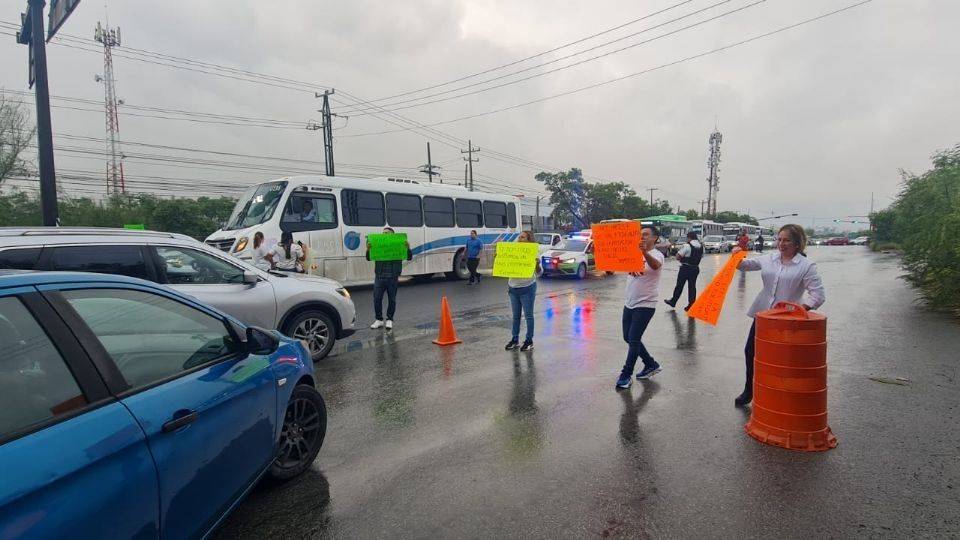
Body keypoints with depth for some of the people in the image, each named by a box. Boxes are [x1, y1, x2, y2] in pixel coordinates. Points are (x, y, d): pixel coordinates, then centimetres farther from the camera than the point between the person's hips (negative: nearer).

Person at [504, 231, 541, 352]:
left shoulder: (533, 253, -9)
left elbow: (539, 273, -14)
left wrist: (537, 264, -34)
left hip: (527, 288, -5)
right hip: (513, 287, 5)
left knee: (528, 315, 3)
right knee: (516, 315, 13)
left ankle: (529, 341, 12)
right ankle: (514, 339, 22)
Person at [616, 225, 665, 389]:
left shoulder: (657, 254, -12)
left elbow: (655, 265, -35)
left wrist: (645, 252, -58)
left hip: (645, 305, -8)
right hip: (629, 303, 8)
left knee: (634, 340, -6)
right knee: (629, 338, 14)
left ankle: (626, 375, 5)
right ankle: (651, 365, 30)